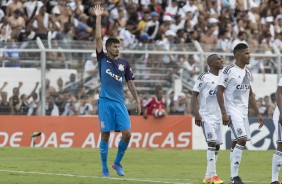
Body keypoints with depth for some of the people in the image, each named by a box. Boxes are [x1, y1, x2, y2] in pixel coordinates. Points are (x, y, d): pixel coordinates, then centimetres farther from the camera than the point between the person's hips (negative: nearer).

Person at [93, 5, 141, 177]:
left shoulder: (124, 64, 11)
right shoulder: (103, 59, 4)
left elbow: (130, 83, 14)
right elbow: (98, 38, -2)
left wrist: (137, 100, 7)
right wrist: (98, 17, -2)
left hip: (120, 103, 3)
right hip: (105, 102, -3)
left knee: (127, 133, -8)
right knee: (105, 135, -2)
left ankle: (117, 162, 11)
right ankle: (105, 168, 7)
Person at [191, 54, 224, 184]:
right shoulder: (204, 78, -6)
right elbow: (194, 95, -7)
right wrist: (196, 114, -16)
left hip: (218, 117, 7)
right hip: (207, 116, -7)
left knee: (217, 145, 5)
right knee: (212, 143, -16)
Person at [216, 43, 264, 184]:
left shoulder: (247, 72, 14)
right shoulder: (228, 71, -10)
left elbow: (250, 95, 21)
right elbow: (219, 92, -12)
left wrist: (258, 114, 17)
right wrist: (224, 113, -19)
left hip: (244, 112, 8)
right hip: (233, 112, -8)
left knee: (237, 143, 9)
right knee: (241, 139, -19)